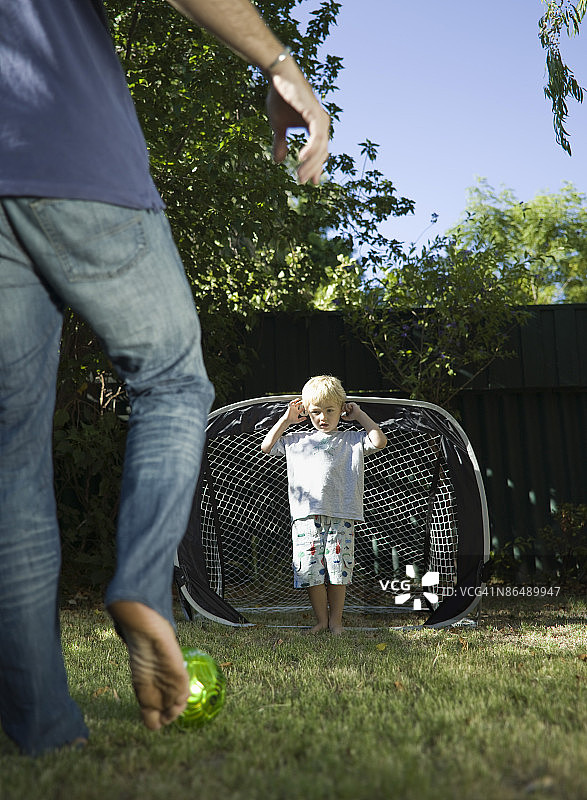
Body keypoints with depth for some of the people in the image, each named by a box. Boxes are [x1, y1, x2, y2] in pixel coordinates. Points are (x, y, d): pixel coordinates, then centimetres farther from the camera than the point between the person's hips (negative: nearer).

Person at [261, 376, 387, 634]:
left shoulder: (352, 440, 11)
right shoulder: (297, 440, 16)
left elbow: (379, 441, -2)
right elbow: (266, 446, 16)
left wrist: (360, 415, 6)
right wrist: (286, 419, 14)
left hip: (341, 516, -1)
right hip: (307, 516, 1)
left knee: (338, 570, 0)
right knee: (310, 571, -1)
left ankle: (336, 620, 15)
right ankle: (321, 620, 15)